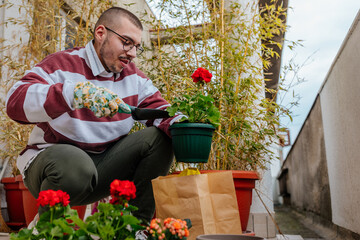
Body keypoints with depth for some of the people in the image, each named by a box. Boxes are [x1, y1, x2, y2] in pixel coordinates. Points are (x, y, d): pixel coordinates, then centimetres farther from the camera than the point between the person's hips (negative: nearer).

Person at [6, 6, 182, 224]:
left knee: (161, 138, -12)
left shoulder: (133, 75, 6)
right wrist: (76, 92, -43)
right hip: (54, 157, -5)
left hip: (106, 165, 5)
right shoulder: (62, 64, -12)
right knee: (73, 163, -39)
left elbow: (157, 107, 1)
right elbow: (15, 102, -26)